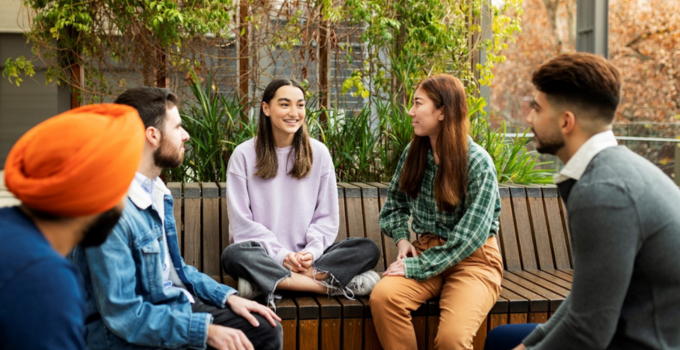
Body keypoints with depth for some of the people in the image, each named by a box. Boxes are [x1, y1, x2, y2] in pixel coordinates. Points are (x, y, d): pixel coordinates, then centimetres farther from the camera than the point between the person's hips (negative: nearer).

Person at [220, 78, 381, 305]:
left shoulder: (318, 153, 8)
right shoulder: (244, 155, 1)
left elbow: (327, 218, 8)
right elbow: (242, 223, -3)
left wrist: (312, 251, -11)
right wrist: (280, 255, -15)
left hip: (307, 257, 2)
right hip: (265, 255, -2)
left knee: (369, 250, -20)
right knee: (234, 255, -35)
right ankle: (332, 285, -29)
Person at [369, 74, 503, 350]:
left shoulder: (479, 163, -11)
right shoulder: (414, 152, 6)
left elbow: (469, 236, -16)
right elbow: (394, 203, 20)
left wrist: (417, 267, -19)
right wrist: (402, 239, 1)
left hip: (473, 259, -4)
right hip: (427, 249, 4)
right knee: (383, 296, -29)